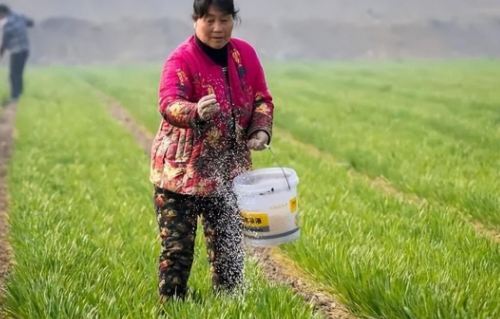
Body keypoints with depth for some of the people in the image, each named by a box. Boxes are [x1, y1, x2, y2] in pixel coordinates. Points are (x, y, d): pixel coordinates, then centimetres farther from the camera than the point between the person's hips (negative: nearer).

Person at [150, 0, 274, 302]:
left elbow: (262, 99, 10)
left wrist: (262, 130, -10)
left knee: (229, 246, 9)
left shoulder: (246, 54, 3)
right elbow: (169, 104, -27)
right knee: (177, 247, -2)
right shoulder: (182, 59, -13)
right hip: (181, 169, -4)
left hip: (229, 170, 4)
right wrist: (196, 112, -49)